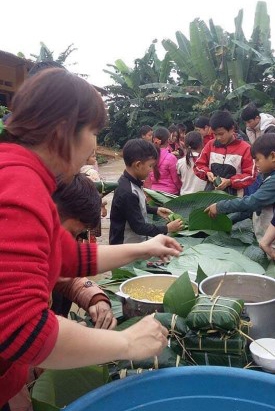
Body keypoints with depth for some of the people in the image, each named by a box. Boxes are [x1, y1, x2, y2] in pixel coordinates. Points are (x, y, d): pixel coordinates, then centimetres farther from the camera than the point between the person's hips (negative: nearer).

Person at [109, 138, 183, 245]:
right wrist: (167, 229, -16)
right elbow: (139, 227, -24)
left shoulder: (131, 182, -1)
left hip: (136, 242, 9)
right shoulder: (127, 193, -30)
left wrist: (156, 210, 10)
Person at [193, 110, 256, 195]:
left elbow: (250, 175, -6)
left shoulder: (244, 148, -5)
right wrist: (207, 173, -7)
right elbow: (199, 165, 14)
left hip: (233, 196, -4)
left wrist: (230, 181, -17)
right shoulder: (210, 145, 6)